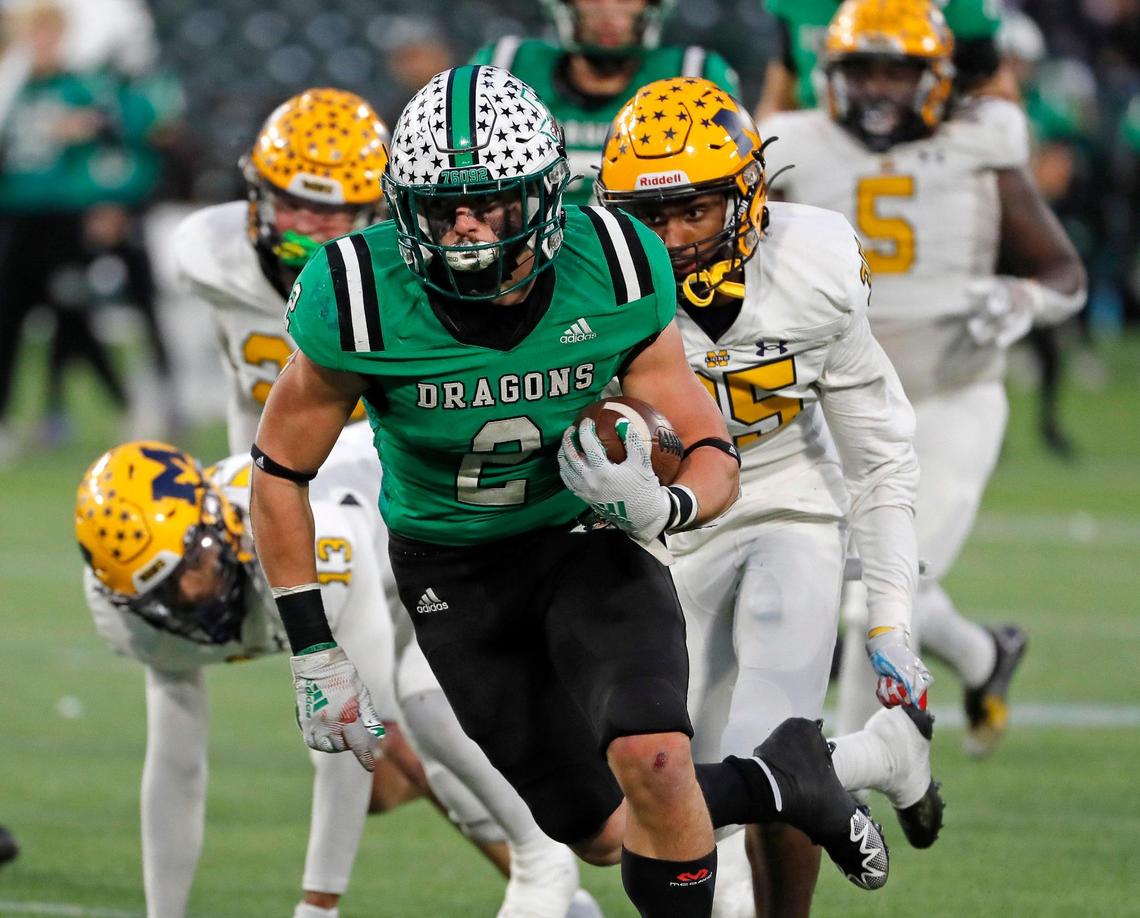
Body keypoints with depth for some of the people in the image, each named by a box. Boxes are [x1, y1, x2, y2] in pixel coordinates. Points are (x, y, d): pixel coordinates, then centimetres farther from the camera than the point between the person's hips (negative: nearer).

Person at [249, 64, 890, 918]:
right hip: (454, 574, 1)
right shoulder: (361, 300, -24)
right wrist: (315, 654, -8)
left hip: (588, 537, -1)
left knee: (650, 758, -27)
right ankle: (782, 779, 31)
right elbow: (281, 470, -8)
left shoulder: (614, 272, -20)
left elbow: (714, 457, -10)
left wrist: (658, 505, -34)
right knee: (607, 834, 3)